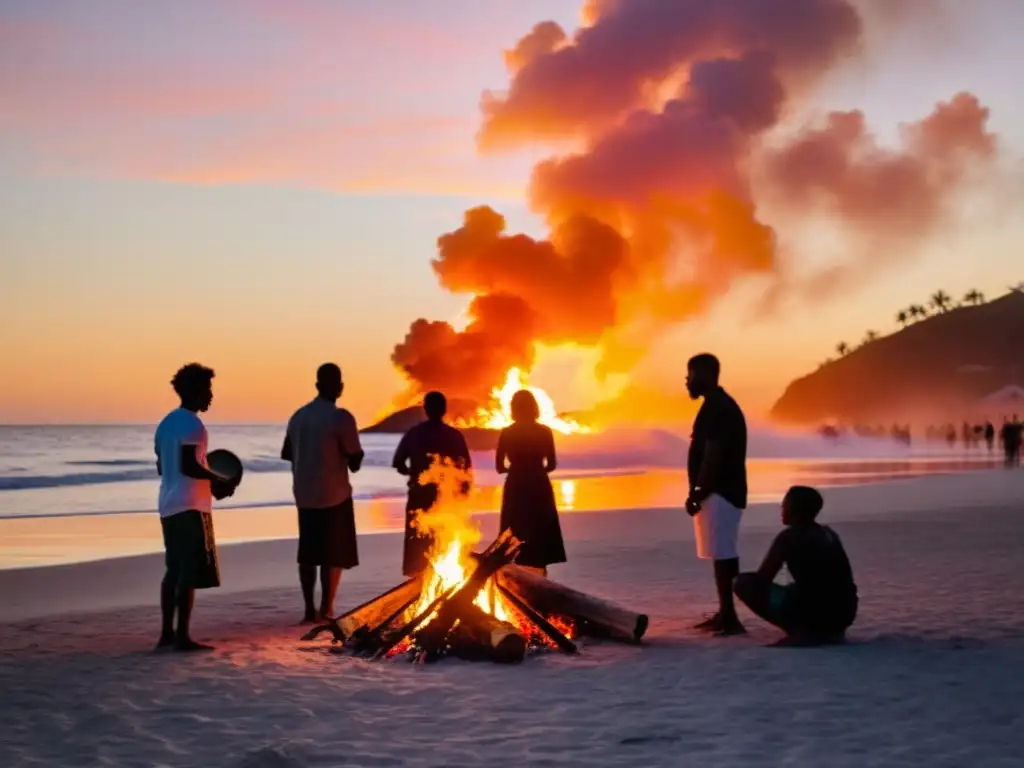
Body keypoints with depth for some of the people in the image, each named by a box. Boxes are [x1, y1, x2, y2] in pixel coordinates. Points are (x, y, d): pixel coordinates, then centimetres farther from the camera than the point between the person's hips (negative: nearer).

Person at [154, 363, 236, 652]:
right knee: (190, 573, -6)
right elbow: (188, 465, -22)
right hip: (190, 507, -9)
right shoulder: (192, 425, -13)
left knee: (174, 570, 13)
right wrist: (219, 481, -9)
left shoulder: (166, 422, 16)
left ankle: (167, 633, 15)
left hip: (169, 505, 9)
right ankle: (182, 636, -7)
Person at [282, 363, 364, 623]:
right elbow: (354, 462, -12)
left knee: (308, 553, 11)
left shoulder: (299, 415, 5)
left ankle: (309, 610, 11)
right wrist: (354, 453, 10)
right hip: (334, 495, -5)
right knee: (334, 554, 3)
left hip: (304, 494, 5)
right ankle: (326, 610, -1)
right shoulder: (341, 417, -14)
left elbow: (286, 453, 17)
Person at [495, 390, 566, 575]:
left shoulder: (506, 433, -4)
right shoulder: (544, 432, -4)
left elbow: (500, 467, -2)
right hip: (539, 488, 0)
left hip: (515, 489, 0)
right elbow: (551, 465, -2)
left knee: (516, 538, 8)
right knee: (540, 536, 8)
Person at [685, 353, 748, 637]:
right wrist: (698, 492, 20)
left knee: (723, 555, -11)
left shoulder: (718, 408, -16)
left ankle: (730, 618, -11)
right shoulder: (717, 406, 17)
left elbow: (713, 456, -21)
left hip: (720, 493, -11)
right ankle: (725, 613, 17)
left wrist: (697, 493, -18)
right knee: (723, 555, 12)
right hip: (720, 491, 11)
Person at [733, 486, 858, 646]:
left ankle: (801, 632, -5)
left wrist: (745, 580, 22)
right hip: (844, 614, 8)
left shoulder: (788, 537, -5)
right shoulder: (829, 534, 16)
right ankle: (832, 632, 15)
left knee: (743, 583, 1)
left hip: (813, 613, -8)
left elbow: (762, 579, 0)